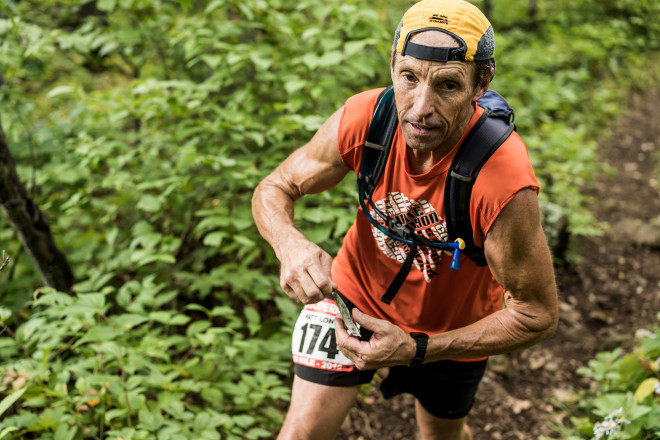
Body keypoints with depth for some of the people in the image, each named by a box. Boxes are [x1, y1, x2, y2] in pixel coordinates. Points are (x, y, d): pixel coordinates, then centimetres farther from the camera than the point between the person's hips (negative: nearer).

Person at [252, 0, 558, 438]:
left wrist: (417, 350, -32)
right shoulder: (363, 118, -28)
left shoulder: (504, 185, -38)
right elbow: (274, 190, -12)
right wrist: (290, 244, -36)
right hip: (356, 292, 2)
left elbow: (538, 316, -25)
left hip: (451, 330, -1)